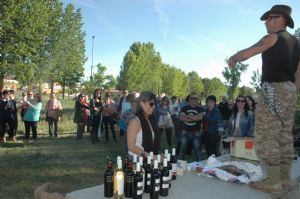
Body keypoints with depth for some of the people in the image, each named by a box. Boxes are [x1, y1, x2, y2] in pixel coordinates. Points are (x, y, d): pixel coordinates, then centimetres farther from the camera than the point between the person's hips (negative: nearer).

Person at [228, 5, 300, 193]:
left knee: (266, 136, -5)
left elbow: (246, 53, -12)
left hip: (273, 89, -9)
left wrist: (233, 58, 9)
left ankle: (273, 181, -2)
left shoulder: (273, 37, -6)